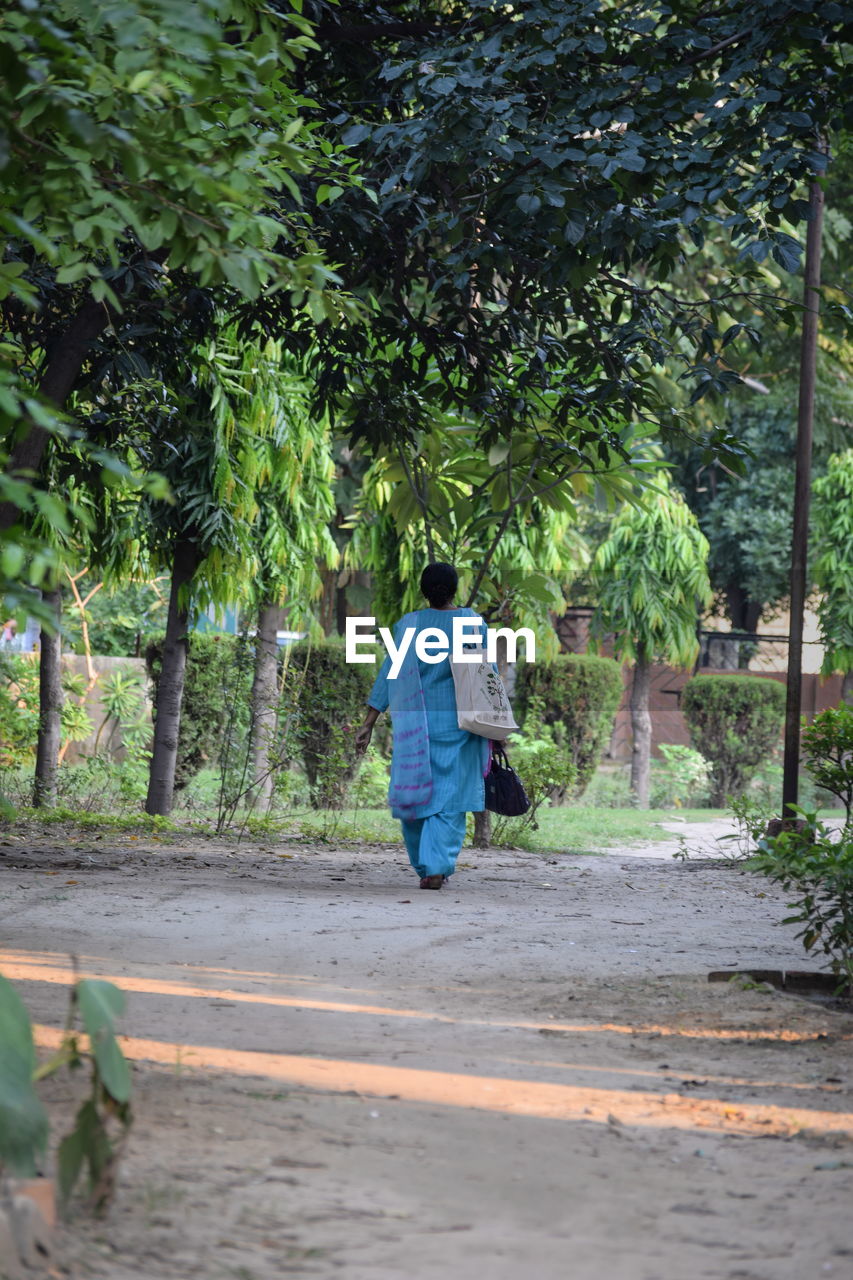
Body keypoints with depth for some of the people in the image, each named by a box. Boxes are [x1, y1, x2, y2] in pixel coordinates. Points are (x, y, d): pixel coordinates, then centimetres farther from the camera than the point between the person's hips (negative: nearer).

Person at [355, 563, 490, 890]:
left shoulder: (409, 625, 1)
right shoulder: (474, 624, -1)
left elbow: (389, 674, -1)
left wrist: (369, 723, 2)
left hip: (416, 724, 1)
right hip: (458, 724, -1)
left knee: (415, 795, 14)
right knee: (448, 800, 0)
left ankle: (425, 865, 21)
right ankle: (437, 867, -13)